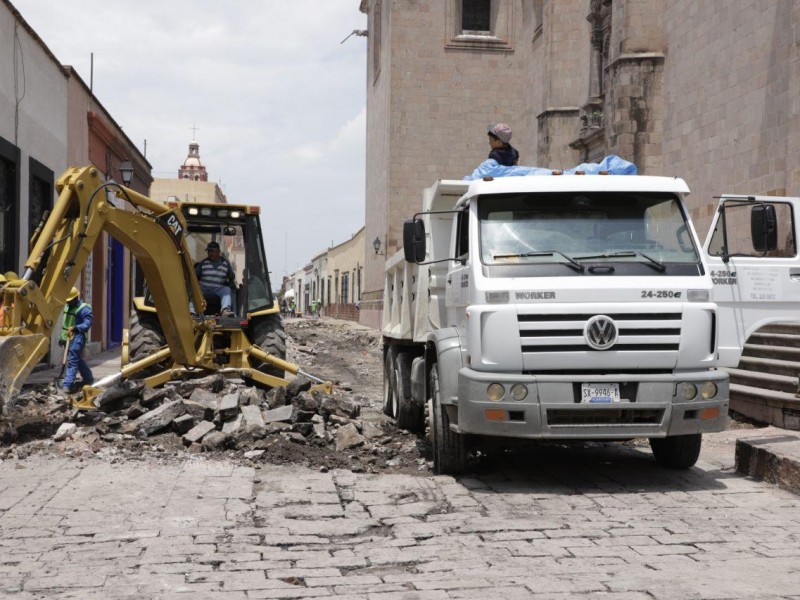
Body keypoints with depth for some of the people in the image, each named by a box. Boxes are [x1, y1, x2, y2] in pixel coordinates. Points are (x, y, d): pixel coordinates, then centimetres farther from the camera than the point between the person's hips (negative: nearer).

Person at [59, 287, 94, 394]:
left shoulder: (84, 308, -10)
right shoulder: (67, 307, 17)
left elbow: (87, 323, -17)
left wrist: (75, 328, -31)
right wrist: (62, 337, 23)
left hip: (77, 338, -9)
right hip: (68, 338, 9)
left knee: (72, 361, -12)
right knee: (78, 360, 18)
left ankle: (67, 385, -15)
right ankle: (88, 379, 33)